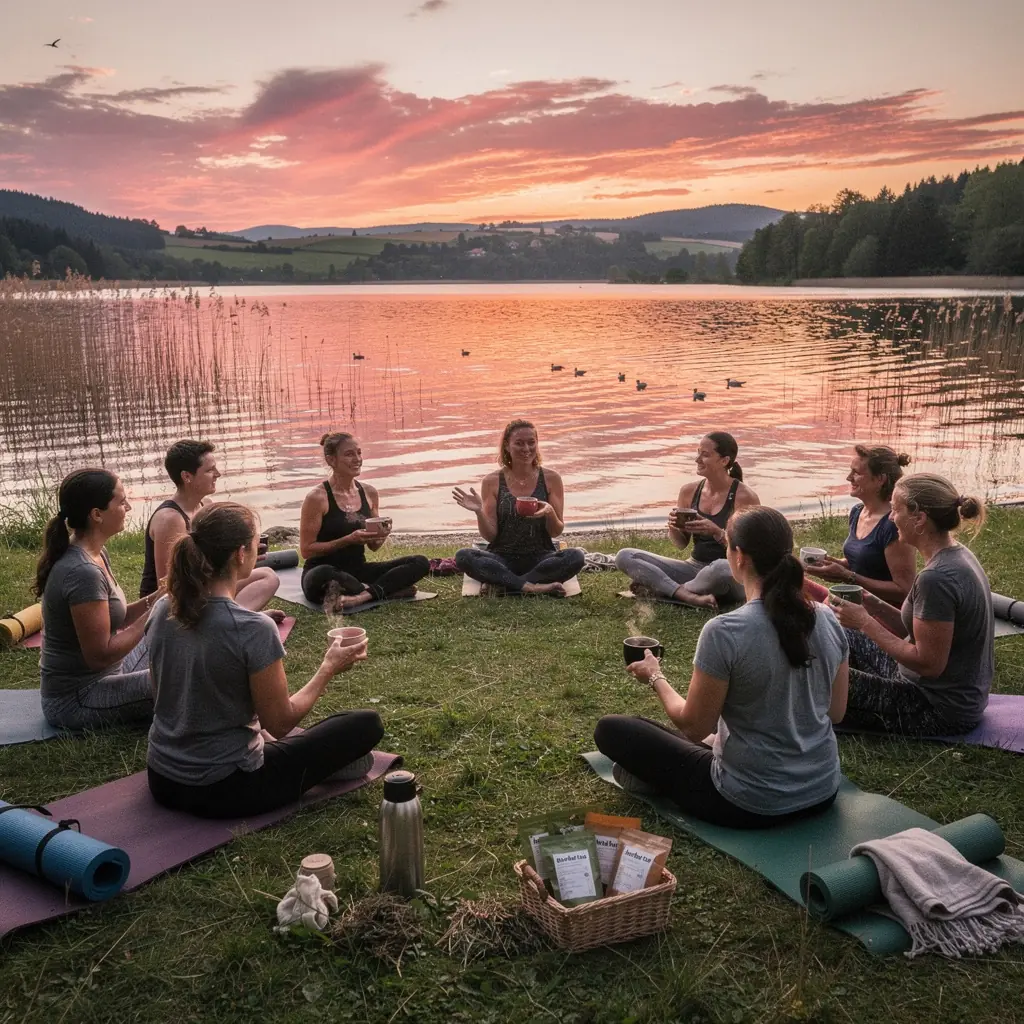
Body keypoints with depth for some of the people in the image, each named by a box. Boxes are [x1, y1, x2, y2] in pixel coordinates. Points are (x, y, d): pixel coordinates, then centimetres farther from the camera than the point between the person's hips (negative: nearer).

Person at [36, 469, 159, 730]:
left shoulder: (94, 553, 2)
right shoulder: (82, 572, -27)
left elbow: (113, 619, 9)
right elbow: (100, 655, -25)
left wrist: (156, 599, -5)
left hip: (98, 674, 10)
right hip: (76, 699, -10)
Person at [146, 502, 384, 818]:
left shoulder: (163, 610, -5)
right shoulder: (253, 629, -25)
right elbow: (280, 723, -16)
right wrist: (328, 668, -3)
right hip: (225, 791, -7)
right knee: (367, 724, 4)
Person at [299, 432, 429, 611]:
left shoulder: (369, 492, 6)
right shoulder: (317, 497, -11)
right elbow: (306, 550, -11)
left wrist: (382, 535, -10)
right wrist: (349, 539, -20)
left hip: (358, 570, 6)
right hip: (324, 573, -6)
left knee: (420, 563, -11)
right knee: (322, 576, -43)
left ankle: (363, 595, -26)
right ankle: (389, 589, -22)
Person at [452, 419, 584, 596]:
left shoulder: (550, 479, 1)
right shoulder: (492, 481, -1)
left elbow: (556, 532, 2)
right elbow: (489, 535, 0)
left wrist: (550, 513, -20)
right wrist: (479, 512, -20)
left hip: (540, 558, 1)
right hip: (503, 559, 0)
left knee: (575, 556, -29)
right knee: (463, 557, -29)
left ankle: (502, 582, -23)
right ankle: (531, 586, -31)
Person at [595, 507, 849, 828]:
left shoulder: (723, 632, -25)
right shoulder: (827, 619, -7)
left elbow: (693, 726, -15)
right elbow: (836, 712, 5)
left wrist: (655, 677, 2)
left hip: (753, 804, -6)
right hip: (824, 793, 6)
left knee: (611, 729, 4)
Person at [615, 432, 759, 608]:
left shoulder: (744, 497, -11)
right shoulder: (689, 491, 4)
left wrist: (716, 532, -26)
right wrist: (673, 527, -10)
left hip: (734, 576, -5)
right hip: (695, 567, 5)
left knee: (722, 567, -44)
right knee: (625, 556, -11)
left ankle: (661, 589, -17)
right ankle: (689, 596, -27)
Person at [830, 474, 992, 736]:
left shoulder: (936, 578, -28)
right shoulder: (957, 556, 2)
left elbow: (928, 663, -25)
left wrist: (865, 622, -19)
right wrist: (877, 607, -4)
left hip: (941, 710, -10)